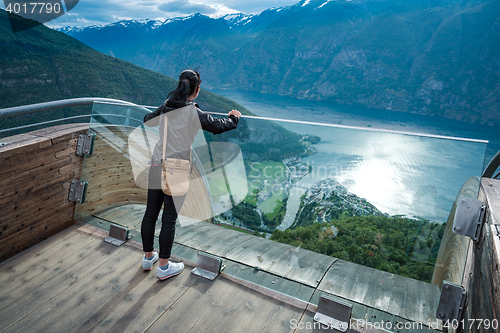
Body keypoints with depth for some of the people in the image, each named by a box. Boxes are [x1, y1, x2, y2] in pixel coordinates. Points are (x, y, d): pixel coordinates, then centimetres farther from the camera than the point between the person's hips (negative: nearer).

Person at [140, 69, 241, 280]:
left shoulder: (165, 107, 8)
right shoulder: (193, 112, -10)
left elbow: (147, 121, 25)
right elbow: (217, 126, -3)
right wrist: (234, 118, 16)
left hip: (156, 166, 6)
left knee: (150, 213, 15)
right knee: (169, 219, 4)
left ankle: (148, 257, 33)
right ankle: (164, 267, 16)